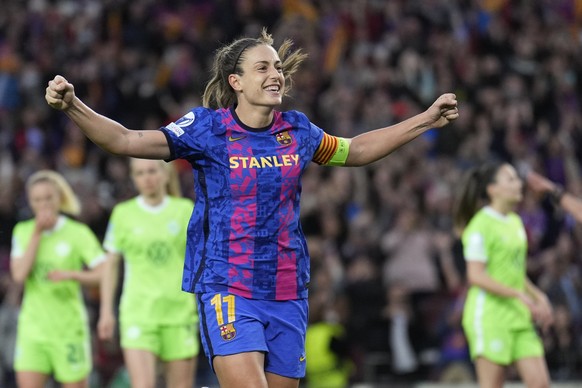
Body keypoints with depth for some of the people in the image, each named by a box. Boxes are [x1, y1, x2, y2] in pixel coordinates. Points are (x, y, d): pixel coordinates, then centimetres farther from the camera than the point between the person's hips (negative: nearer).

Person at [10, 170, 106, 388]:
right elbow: (19, 275, -8)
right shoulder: (23, 231, 7)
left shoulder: (78, 233, -3)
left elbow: (103, 273, -10)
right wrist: (37, 234, -8)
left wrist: (71, 274, -26)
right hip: (32, 327, 2)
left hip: (68, 327, -2)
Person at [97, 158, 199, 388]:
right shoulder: (123, 214, 5)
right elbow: (111, 265, 10)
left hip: (179, 311, 1)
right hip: (138, 312, -1)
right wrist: (106, 311, 6)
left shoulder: (185, 210, 6)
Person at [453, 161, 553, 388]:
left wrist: (538, 297, 10)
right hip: (489, 314, -8)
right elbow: (476, 276, -18)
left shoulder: (515, 222, 15)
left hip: (518, 316, 8)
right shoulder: (481, 225, -11)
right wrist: (520, 294, -22)